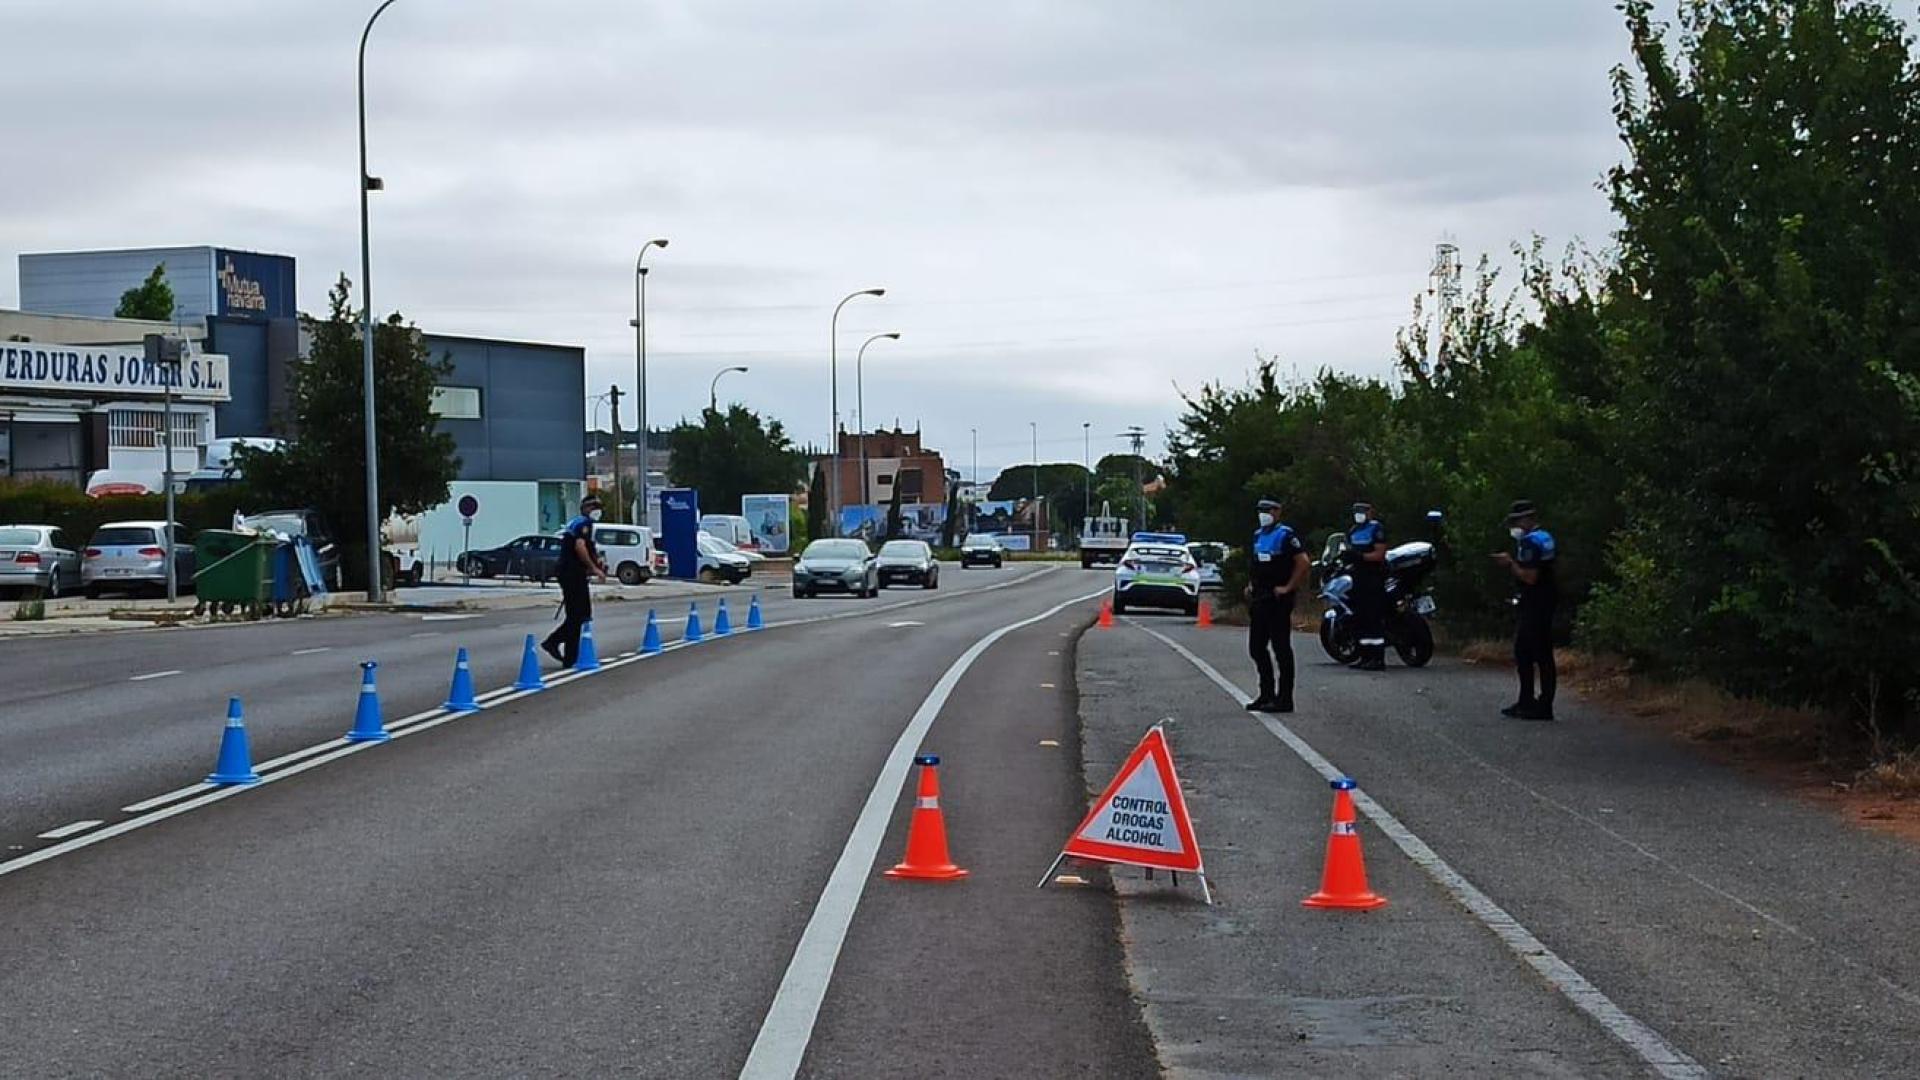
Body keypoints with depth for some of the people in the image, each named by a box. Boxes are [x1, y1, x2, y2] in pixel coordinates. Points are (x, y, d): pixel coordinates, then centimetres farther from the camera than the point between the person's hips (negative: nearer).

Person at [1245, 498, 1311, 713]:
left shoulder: (1286, 535, -9)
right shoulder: (1257, 535, 16)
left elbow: (1303, 563, -15)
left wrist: (1288, 588, -16)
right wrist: (1251, 585, 16)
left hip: (1277, 599, -9)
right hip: (1258, 599, 9)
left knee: (1281, 648, -7)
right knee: (1257, 647, 11)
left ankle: (1285, 699, -5)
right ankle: (1267, 694, 20)